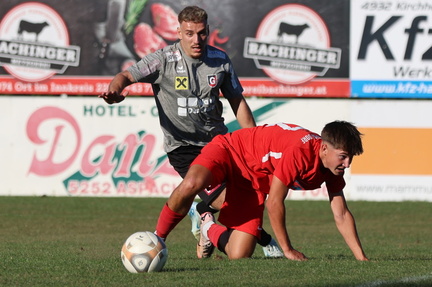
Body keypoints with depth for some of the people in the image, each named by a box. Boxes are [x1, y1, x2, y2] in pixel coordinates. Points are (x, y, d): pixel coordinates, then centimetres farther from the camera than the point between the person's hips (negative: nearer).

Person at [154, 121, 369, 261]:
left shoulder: (333, 166, -9)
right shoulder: (301, 152, -33)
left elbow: (341, 216, -1)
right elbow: (274, 203, -26)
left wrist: (362, 258, -9)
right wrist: (288, 250, -18)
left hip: (253, 182, 7)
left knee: (239, 256, -8)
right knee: (190, 186, -41)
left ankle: (208, 228, 27)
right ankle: (157, 239, -16)